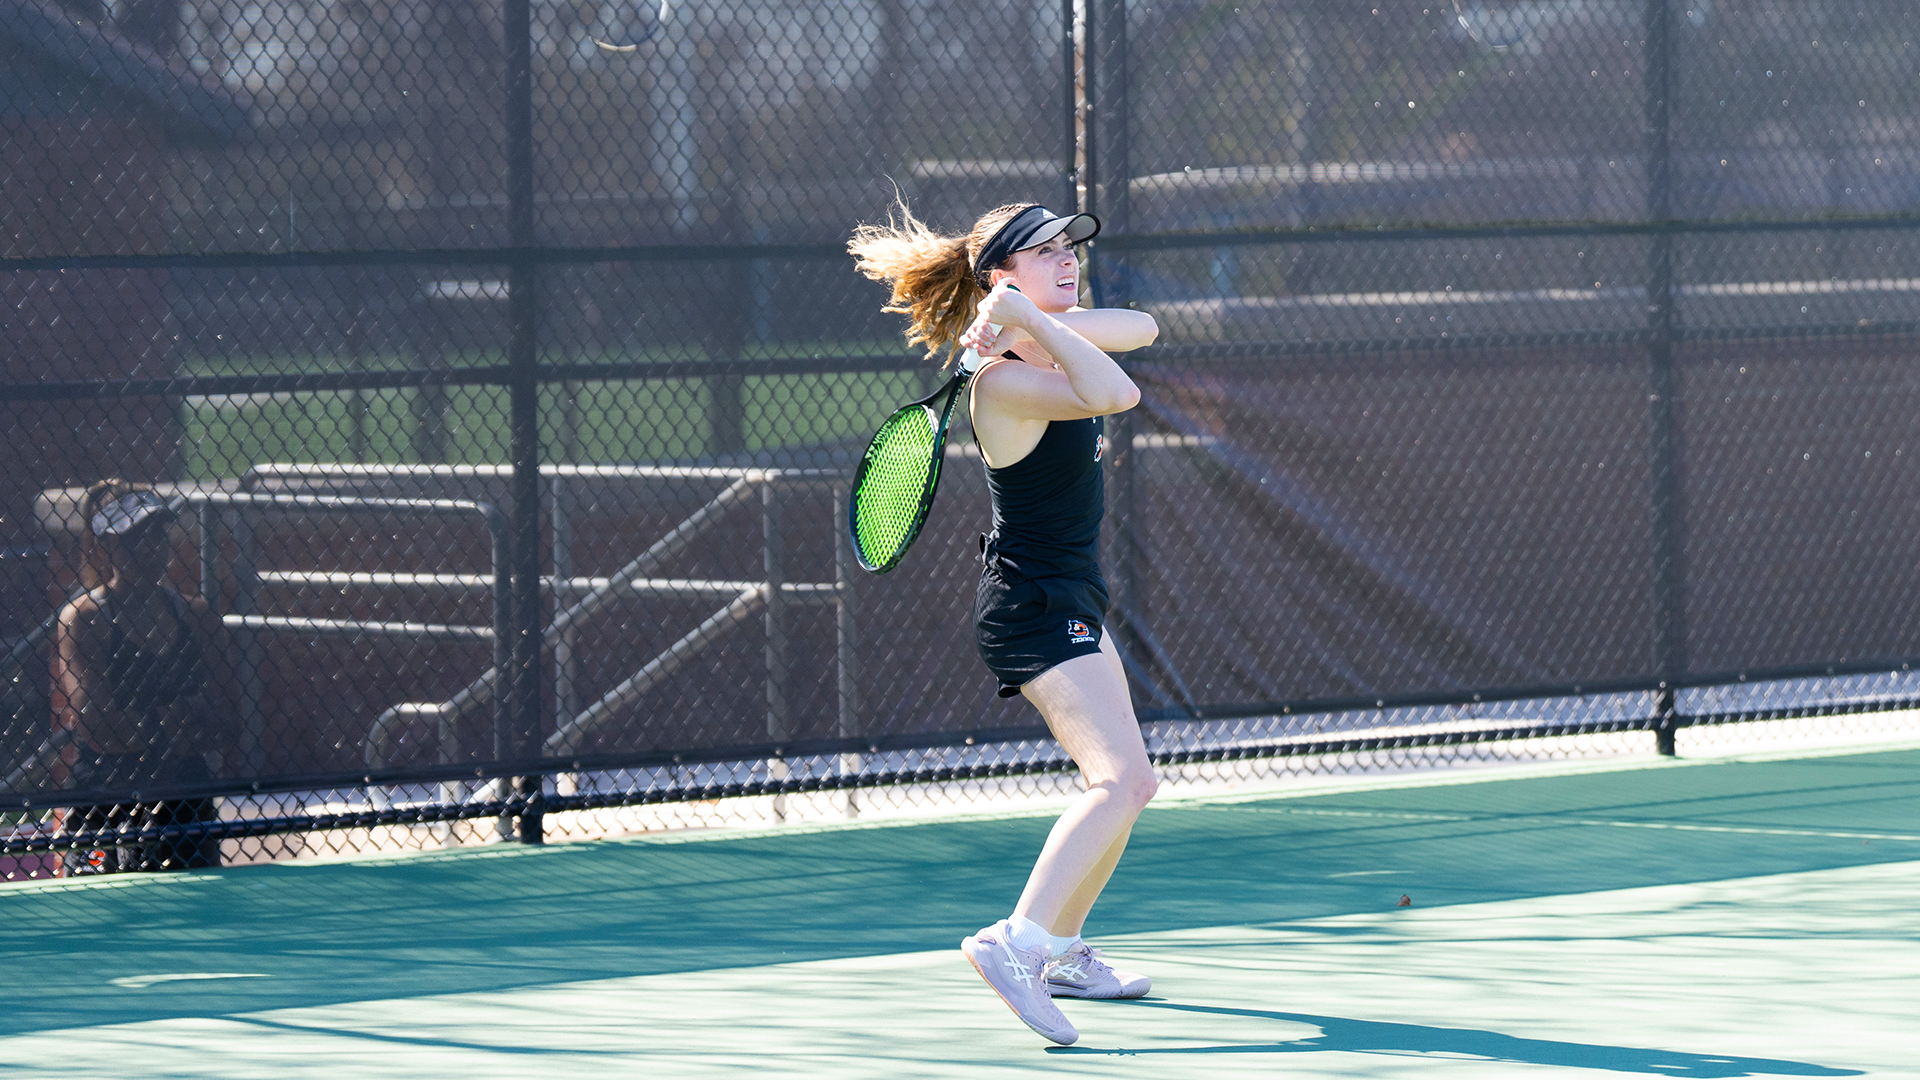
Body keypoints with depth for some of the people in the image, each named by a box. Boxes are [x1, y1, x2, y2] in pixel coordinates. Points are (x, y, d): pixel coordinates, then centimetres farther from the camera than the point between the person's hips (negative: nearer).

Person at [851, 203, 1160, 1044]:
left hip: (1067, 604, 11)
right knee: (1123, 780, -23)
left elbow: (1141, 328, -4)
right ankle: (1017, 942, -31)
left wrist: (1041, 322, -17)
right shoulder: (1004, 380, -20)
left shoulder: (1048, 347, 9)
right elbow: (1115, 394, -33)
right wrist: (1029, 320, -28)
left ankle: (1062, 951, 30)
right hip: (1035, 606, -11)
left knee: (1121, 782, 22)